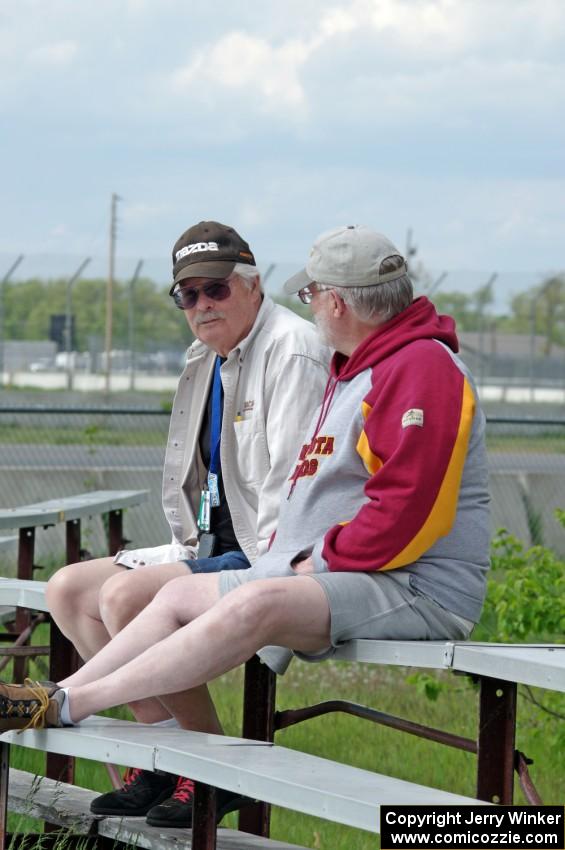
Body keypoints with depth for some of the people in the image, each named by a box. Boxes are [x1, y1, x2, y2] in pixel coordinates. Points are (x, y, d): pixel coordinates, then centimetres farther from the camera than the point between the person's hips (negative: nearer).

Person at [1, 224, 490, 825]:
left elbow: (409, 507, -23)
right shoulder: (353, 369, 22)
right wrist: (284, 553, 9)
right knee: (181, 597, 6)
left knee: (255, 604, -32)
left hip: (416, 587, -11)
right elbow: (320, 485, 26)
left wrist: (322, 562, -16)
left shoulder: (422, 367, -14)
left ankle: (65, 708, -34)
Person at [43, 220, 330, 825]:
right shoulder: (205, 363, 18)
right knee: (67, 591, 2)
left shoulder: (292, 350, -13)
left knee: (126, 596, -26)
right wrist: (189, 548, 9)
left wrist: (261, 568, -21)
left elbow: (292, 480, -20)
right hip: (213, 548, 10)